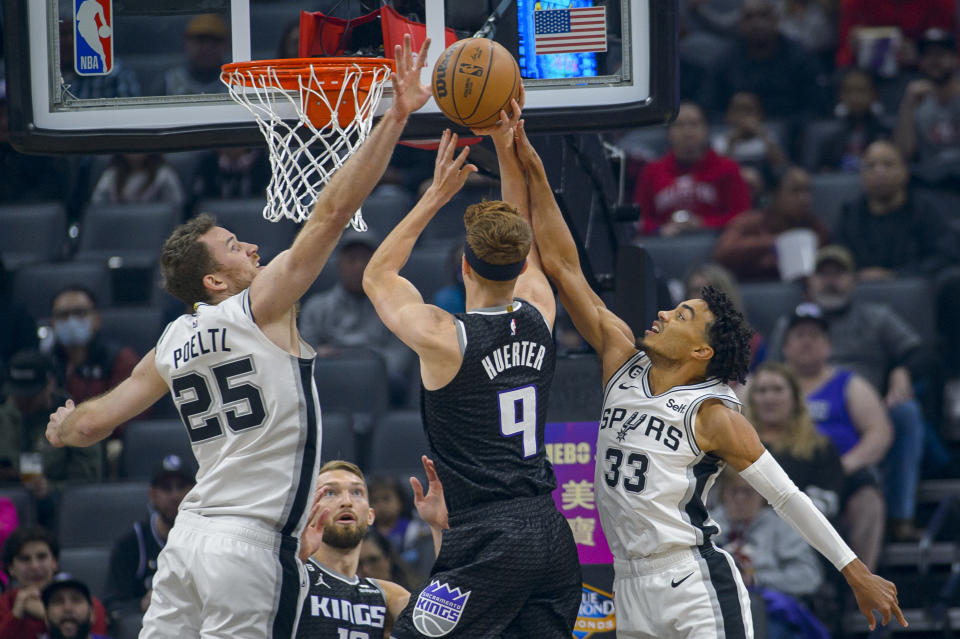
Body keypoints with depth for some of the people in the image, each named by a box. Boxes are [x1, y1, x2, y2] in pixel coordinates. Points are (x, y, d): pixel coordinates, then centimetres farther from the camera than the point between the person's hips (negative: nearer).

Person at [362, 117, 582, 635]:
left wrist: (437, 194, 8)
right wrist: (506, 148, 21)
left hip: (487, 540, -7)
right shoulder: (538, 318, 5)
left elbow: (376, 277, 8)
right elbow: (524, 241, 24)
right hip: (550, 531, 7)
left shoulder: (444, 338, -10)